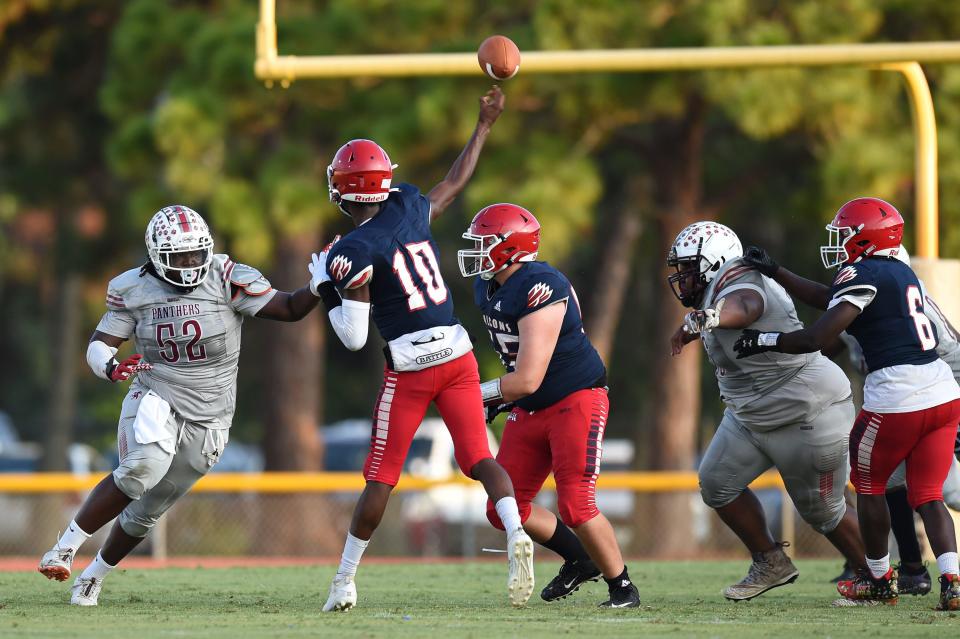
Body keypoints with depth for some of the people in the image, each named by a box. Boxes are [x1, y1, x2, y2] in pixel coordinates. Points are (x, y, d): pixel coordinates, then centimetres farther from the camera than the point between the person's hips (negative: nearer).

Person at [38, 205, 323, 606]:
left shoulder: (227, 280, -10)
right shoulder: (134, 289, -4)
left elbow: (290, 309, -12)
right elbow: (100, 344, -2)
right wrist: (110, 367, -25)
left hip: (207, 419, 1)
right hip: (155, 399, -1)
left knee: (146, 512, 8)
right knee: (145, 466, -33)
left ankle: (96, 574, 34)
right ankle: (66, 546, -22)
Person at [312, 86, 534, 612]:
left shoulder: (351, 253, -11)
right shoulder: (409, 209, 5)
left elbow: (354, 337, -11)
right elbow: (455, 183, 25)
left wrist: (325, 288, 5)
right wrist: (484, 125, 36)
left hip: (410, 367, -4)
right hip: (458, 356, 4)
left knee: (380, 477, 6)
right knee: (479, 457, 2)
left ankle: (345, 581, 16)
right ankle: (516, 534, -25)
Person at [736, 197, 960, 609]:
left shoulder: (863, 276, -9)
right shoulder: (900, 272, 18)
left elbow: (816, 338, -13)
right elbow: (830, 300, 30)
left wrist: (764, 341, 2)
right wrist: (775, 273, 33)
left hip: (897, 399, -7)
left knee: (868, 484, 15)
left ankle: (880, 581, 25)